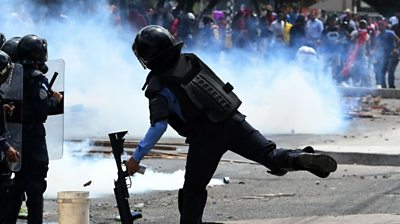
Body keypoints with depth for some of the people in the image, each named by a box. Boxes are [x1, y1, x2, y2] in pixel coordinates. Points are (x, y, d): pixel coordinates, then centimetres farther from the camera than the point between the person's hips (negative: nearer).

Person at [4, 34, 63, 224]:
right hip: (33, 137, -7)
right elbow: (43, 110, -21)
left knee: (18, 181, 17)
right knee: (35, 186, -2)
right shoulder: (37, 79, -16)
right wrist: (55, 100, -3)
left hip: (16, 136, 7)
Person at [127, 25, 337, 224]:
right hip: (233, 121, 5)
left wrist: (136, 157, -13)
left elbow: (158, 127, -18)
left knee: (193, 189, 10)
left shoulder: (159, 88, -10)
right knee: (271, 155, -2)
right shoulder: (190, 61, 6)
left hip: (205, 138, -5)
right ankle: (304, 159, -28)